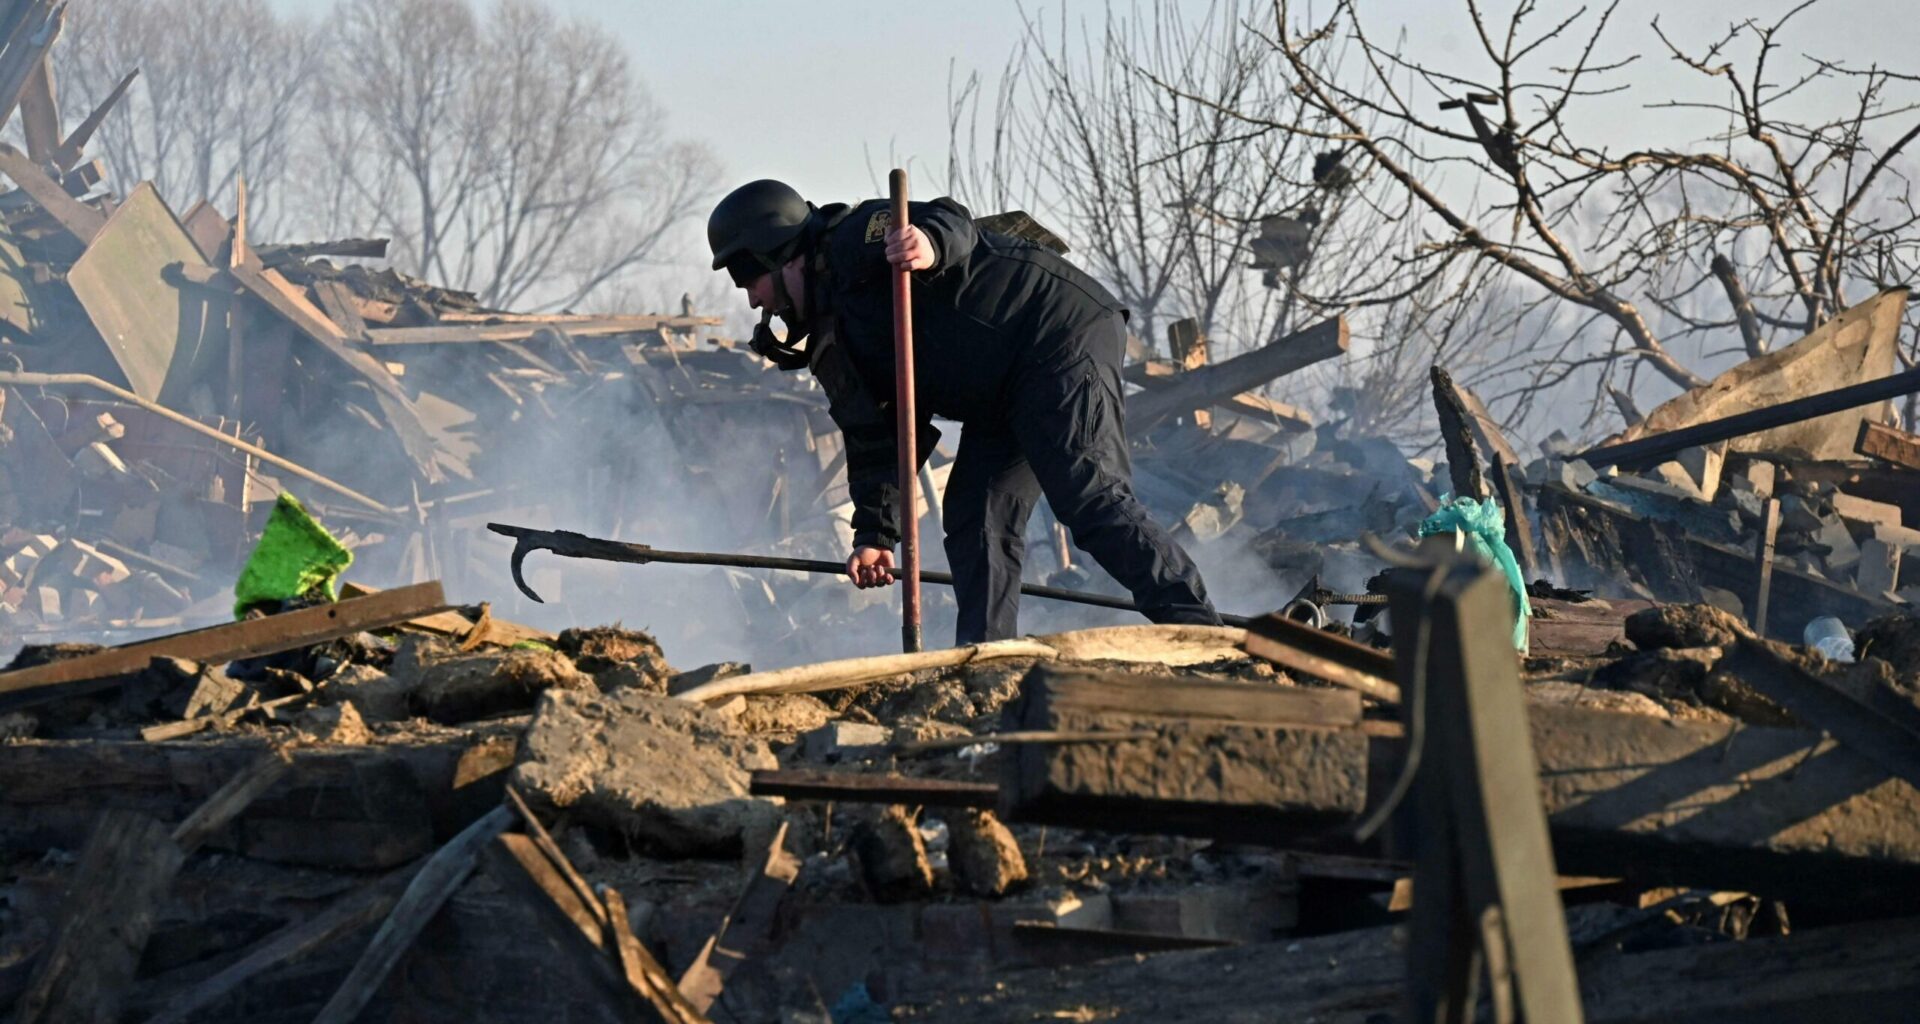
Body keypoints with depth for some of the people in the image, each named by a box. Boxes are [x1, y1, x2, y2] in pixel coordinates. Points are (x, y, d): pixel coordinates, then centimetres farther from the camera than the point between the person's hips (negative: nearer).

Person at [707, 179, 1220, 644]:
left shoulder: (856, 239, -8)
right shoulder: (831, 341, 20)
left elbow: (952, 223, -24)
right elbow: (875, 438, 17)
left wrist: (931, 242, -47)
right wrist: (875, 532, 9)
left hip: (1059, 335, -11)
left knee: (1088, 498, -22)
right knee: (973, 520, 4)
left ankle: (1202, 638, -28)